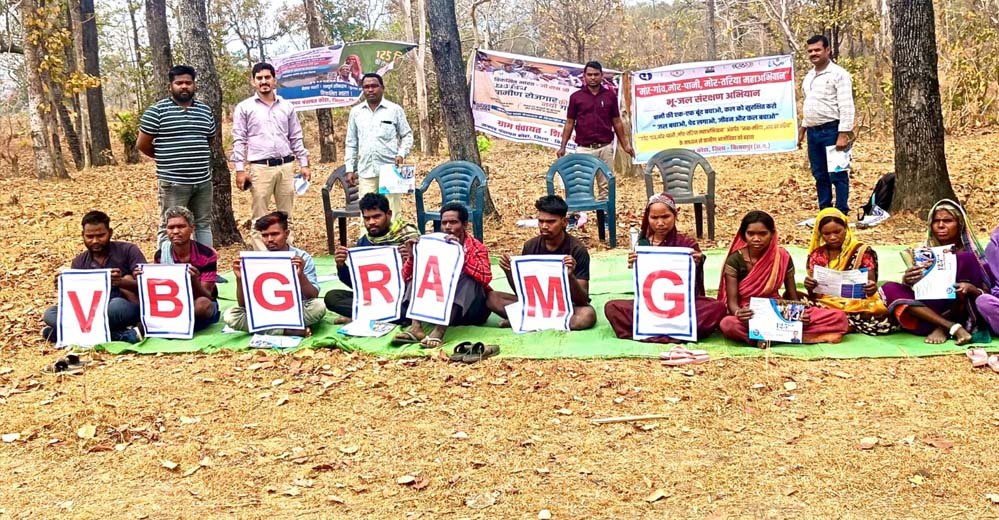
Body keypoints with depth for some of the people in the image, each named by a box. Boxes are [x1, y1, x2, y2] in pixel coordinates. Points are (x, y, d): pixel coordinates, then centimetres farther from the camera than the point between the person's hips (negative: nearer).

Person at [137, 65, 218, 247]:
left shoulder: (205, 111, 10)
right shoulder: (157, 111, -5)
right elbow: (142, 144, -2)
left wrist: (196, 157, 13)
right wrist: (166, 158, 8)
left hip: (203, 181, 6)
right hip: (173, 182, -5)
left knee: (203, 224, 13)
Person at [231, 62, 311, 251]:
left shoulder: (287, 106, 11)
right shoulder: (244, 108, 3)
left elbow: (296, 138, 15)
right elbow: (239, 141, 1)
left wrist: (304, 163, 8)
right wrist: (240, 169, -7)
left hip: (286, 166, 3)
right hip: (260, 168, -3)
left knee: (286, 215, 8)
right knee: (260, 218, -1)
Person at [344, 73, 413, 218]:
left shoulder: (395, 110, 4)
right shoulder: (356, 112, 12)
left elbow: (407, 135, 8)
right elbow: (351, 143, 15)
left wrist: (401, 154, -11)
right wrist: (350, 169, 9)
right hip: (366, 172, 2)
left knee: (393, 211, -3)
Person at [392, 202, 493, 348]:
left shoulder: (477, 248, -7)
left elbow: (486, 277, -28)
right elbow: (406, 278, -1)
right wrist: (412, 257, -20)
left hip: (470, 309, -4)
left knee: (466, 275, -29)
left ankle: (439, 331, -45)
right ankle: (416, 326, -32)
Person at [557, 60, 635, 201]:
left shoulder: (610, 96, 7)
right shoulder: (576, 97, 4)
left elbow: (617, 122, 11)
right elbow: (569, 123, 6)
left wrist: (625, 144, 8)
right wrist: (563, 146, -1)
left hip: (605, 147, 1)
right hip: (584, 148, -1)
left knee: (605, 185, 4)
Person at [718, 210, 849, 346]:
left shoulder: (782, 257, 0)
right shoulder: (735, 260, -8)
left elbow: (792, 296, 2)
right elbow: (732, 301, -11)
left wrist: (800, 313, -21)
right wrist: (738, 313, -36)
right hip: (749, 317, -3)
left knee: (839, 317, -17)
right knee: (727, 324, -41)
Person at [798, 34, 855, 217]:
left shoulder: (838, 74, -8)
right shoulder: (809, 76, 16)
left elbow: (846, 106, -14)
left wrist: (844, 134, -20)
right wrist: (803, 127, 20)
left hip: (832, 131, -7)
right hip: (813, 132, 8)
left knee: (837, 175, -3)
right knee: (819, 175, 11)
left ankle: (842, 214, 1)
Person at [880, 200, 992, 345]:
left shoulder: (968, 253, 0)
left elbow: (987, 294, -3)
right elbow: (914, 287, 3)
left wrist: (971, 289, -27)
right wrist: (907, 281, -22)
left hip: (962, 313, -3)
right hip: (930, 309, 3)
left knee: (966, 259, -21)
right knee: (889, 288, -21)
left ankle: (942, 328, -18)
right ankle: (953, 327, -28)